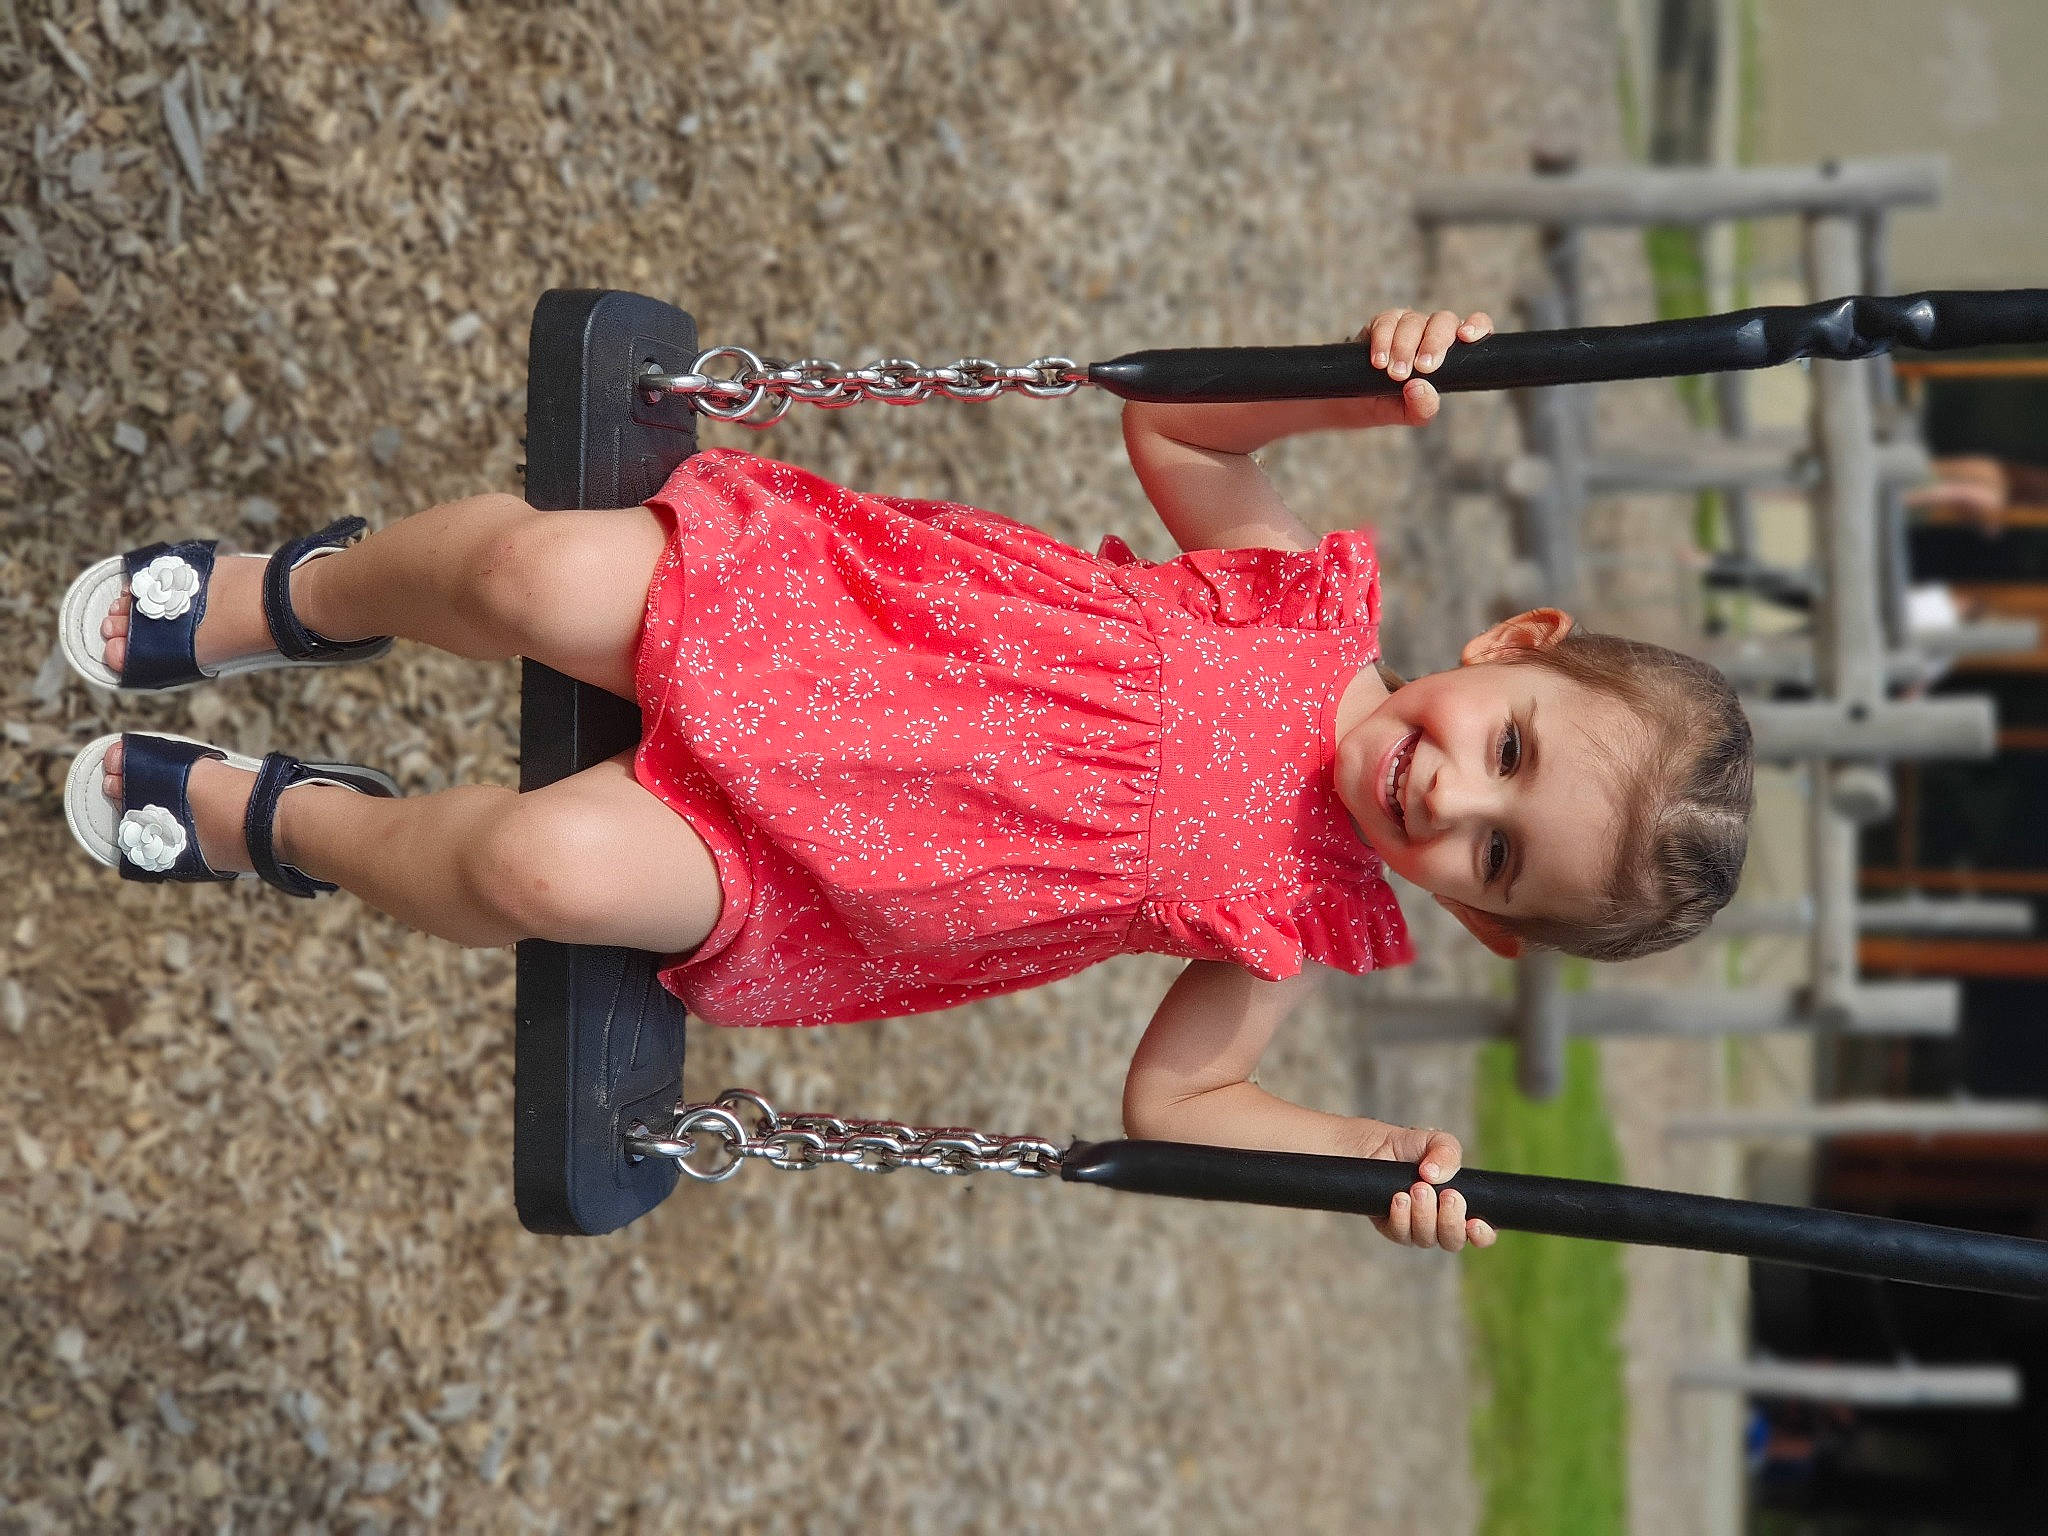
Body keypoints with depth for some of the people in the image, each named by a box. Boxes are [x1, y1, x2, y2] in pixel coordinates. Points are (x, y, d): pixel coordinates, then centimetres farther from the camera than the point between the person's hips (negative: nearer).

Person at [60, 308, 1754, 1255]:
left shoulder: (1302, 922, -11)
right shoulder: (1315, 594, -10)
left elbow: (1175, 1096, -3)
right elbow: (1165, 420, 3)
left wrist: (1395, 1154, -19)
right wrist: (1363, 382, -15)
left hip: (784, 889, -1)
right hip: (797, 593, 1)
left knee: (557, 868, -29)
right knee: (540, 570, -24)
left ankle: (290, 819, 9)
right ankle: (306, 597, 16)